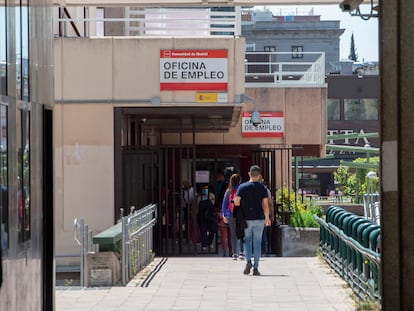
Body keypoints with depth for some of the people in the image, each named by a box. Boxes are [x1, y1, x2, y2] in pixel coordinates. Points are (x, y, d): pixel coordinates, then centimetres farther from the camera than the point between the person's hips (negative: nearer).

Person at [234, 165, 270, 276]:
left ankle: (248, 261, -9)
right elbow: (266, 204, -1)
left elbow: (236, 202, -5)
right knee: (257, 243, 5)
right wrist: (267, 218, 8)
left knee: (247, 241, 13)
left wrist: (239, 215, 10)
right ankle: (255, 268, 2)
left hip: (246, 218, 0)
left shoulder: (242, 187, -1)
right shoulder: (262, 188, 0)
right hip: (259, 219, 0)